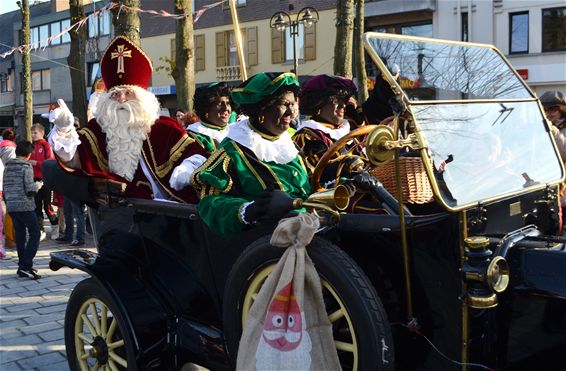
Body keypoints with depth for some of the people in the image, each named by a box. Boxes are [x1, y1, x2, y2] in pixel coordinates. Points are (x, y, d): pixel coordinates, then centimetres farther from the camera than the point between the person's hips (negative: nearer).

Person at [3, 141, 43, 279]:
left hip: (11, 206, 7)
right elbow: (30, 189, -15)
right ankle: (26, 266, -12)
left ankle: (23, 267, 14)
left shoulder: (8, 167, 11)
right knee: (34, 234, -2)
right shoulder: (26, 167, -9)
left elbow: (5, 188, 14)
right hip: (25, 206, -7)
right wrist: (38, 185, 4)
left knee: (20, 236, 12)